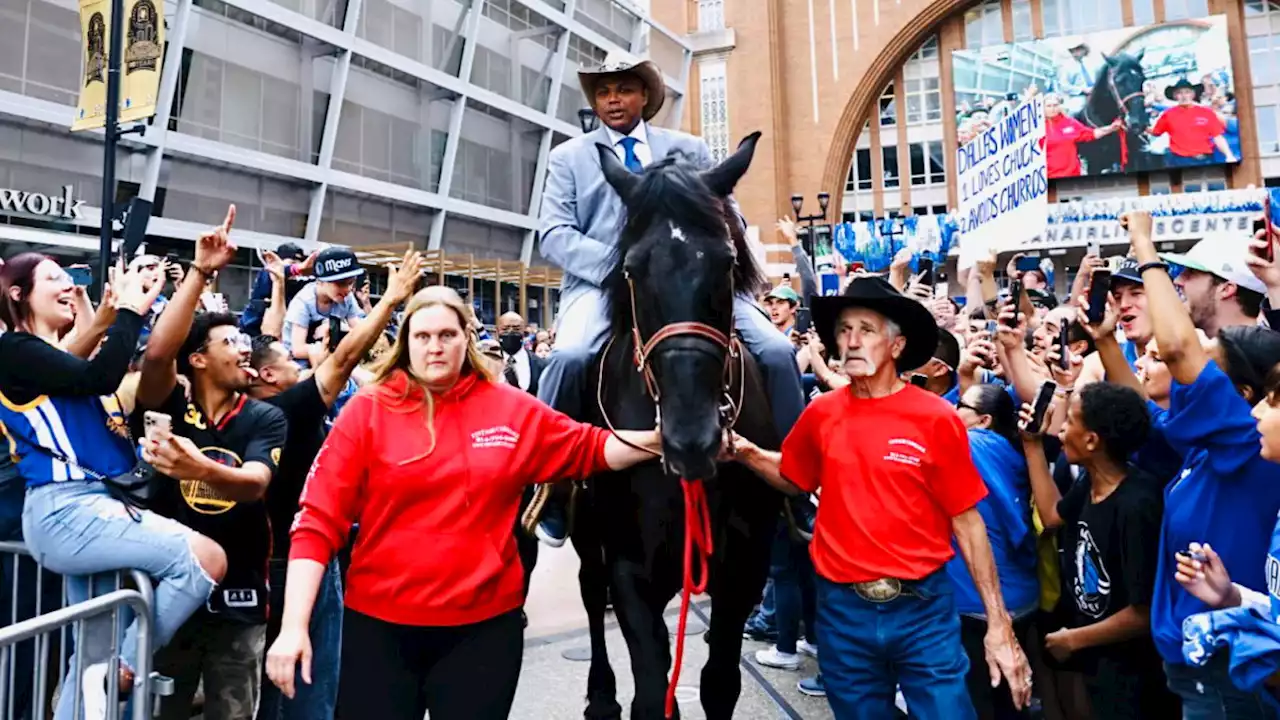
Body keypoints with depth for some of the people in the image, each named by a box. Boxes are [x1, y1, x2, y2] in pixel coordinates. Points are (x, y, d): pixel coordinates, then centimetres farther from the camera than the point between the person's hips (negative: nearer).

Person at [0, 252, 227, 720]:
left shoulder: (60, 357, 22)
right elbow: (98, 377, -19)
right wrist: (130, 310, -8)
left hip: (91, 506, 9)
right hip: (64, 511, -9)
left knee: (95, 653, 14)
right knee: (206, 557, -21)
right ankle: (124, 670, -6)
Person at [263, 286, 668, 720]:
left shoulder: (512, 409, 0)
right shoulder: (367, 411, -6)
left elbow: (590, 449, 10)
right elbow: (318, 519, -8)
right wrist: (294, 626, -12)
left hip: (485, 624, 1)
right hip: (381, 623, -1)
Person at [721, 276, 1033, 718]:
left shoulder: (936, 418, -9)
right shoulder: (821, 414, -1)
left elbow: (967, 522, -6)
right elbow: (793, 480, 16)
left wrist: (998, 624, -6)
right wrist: (746, 453, -3)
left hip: (924, 609, -2)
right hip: (842, 610, 3)